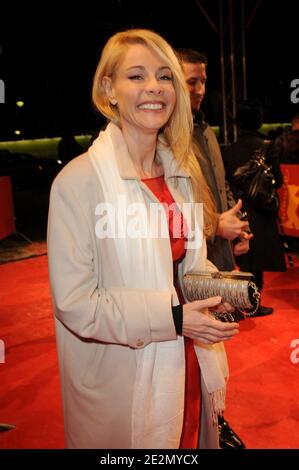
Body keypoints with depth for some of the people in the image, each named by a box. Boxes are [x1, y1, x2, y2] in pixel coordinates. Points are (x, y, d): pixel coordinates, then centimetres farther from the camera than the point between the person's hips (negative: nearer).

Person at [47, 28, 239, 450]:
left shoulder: (181, 171, 3)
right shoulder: (78, 181, -19)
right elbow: (73, 302, -19)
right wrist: (172, 318, -24)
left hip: (187, 367, 6)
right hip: (120, 382, -6)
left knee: (192, 438, 24)